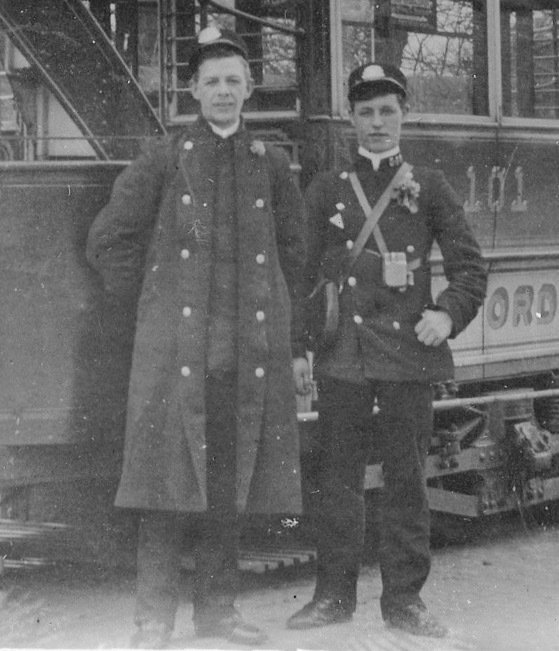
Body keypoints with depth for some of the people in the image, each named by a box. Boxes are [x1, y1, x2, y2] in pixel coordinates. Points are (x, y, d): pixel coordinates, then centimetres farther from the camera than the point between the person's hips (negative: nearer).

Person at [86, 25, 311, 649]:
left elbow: (293, 259, 13)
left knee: (231, 480, 6)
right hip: (176, 346, -2)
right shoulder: (163, 158, 5)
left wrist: (297, 346, 10)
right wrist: (147, 305, 6)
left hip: (252, 347, 3)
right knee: (168, 475, -5)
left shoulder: (271, 165, 11)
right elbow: (108, 239, 7)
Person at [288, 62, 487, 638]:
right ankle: (334, 593, 13)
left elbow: (469, 266, 8)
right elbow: (300, 267, 10)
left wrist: (448, 314, -8)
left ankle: (404, 598, 10)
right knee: (336, 476, 3)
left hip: (410, 350, 0)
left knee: (407, 476, 2)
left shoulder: (428, 186, 9)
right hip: (342, 352, 1)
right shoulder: (325, 188, 11)